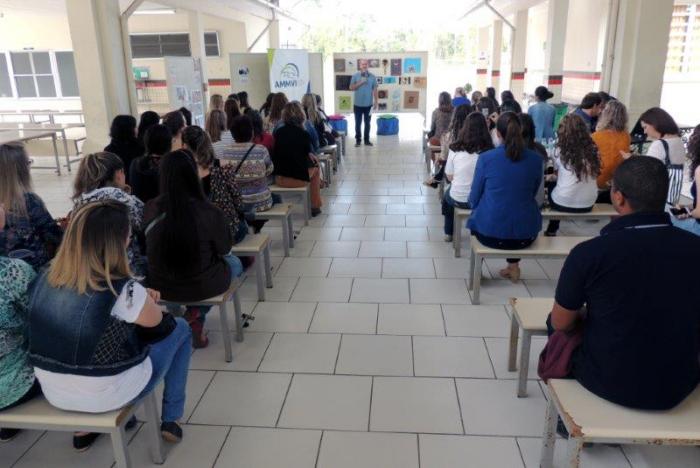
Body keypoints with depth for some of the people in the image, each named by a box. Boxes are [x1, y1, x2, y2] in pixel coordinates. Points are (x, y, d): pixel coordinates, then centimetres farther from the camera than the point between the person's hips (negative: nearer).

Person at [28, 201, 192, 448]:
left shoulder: (44, 279, -7)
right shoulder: (123, 291, -26)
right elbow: (156, 319, -6)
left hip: (54, 393, 6)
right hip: (107, 396, -5)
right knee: (179, 329, 13)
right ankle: (171, 419, 24)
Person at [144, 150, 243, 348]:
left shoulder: (150, 209, -12)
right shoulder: (210, 212, -23)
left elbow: (153, 248, 6)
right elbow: (224, 250, -6)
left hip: (160, 287, 5)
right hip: (202, 287, -4)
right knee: (234, 262, 27)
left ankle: (193, 315, 20)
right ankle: (195, 319, 14)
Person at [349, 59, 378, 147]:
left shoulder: (372, 77, 2)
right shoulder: (355, 76, -1)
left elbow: (375, 90, 4)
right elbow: (351, 88, -5)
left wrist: (375, 101, 0)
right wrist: (360, 83, -17)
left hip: (368, 104, 1)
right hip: (358, 104, -1)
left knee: (367, 123, 8)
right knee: (358, 123, 4)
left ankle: (367, 140, 16)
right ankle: (358, 140, 13)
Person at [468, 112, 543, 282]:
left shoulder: (485, 158, -11)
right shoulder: (536, 159, -4)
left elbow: (474, 199, -1)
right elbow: (533, 194, 13)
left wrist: (475, 204, 21)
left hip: (489, 232, -2)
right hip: (525, 235, 2)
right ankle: (513, 266, 35)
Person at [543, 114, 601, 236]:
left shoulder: (560, 150, -5)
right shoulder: (592, 149, 0)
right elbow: (595, 172, 14)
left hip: (563, 204, -3)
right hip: (588, 204, 3)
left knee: (551, 189, 29)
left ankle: (552, 231, 43)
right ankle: (553, 229, 46)